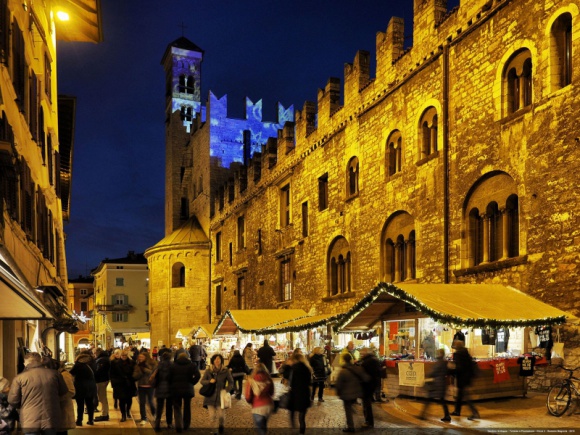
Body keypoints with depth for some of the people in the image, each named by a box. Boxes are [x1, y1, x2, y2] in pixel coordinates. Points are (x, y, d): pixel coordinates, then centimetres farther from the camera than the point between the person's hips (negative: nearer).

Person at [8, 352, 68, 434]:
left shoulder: (19, 378, -5)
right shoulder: (54, 374, 1)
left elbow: (12, 400, -3)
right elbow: (64, 393, 13)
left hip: (30, 422, -2)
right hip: (51, 420, 2)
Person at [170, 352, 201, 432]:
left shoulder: (173, 365, 2)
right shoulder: (191, 365, 1)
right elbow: (197, 375, -13)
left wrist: (171, 385, 6)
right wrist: (192, 383, -2)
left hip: (176, 389, 0)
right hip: (188, 389, 1)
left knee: (177, 408, 9)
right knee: (187, 408, 18)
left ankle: (179, 426, -5)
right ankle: (186, 425, 27)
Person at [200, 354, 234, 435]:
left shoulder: (226, 371, -4)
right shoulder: (208, 371, -1)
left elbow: (231, 382, 4)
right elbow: (202, 381, 4)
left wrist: (227, 389, -14)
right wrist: (209, 381, -15)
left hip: (221, 396, -1)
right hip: (210, 396, 1)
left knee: (221, 415, -3)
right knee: (212, 416, -3)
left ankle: (221, 426, 31)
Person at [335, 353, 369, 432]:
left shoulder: (343, 371, -21)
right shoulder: (358, 368, -6)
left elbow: (338, 384, -16)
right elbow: (366, 378, -1)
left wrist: (338, 392, 1)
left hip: (347, 394, -5)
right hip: (357, 392, 5)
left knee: (348, 410, 8)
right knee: (350, 408, 23)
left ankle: (350, 427, 12)